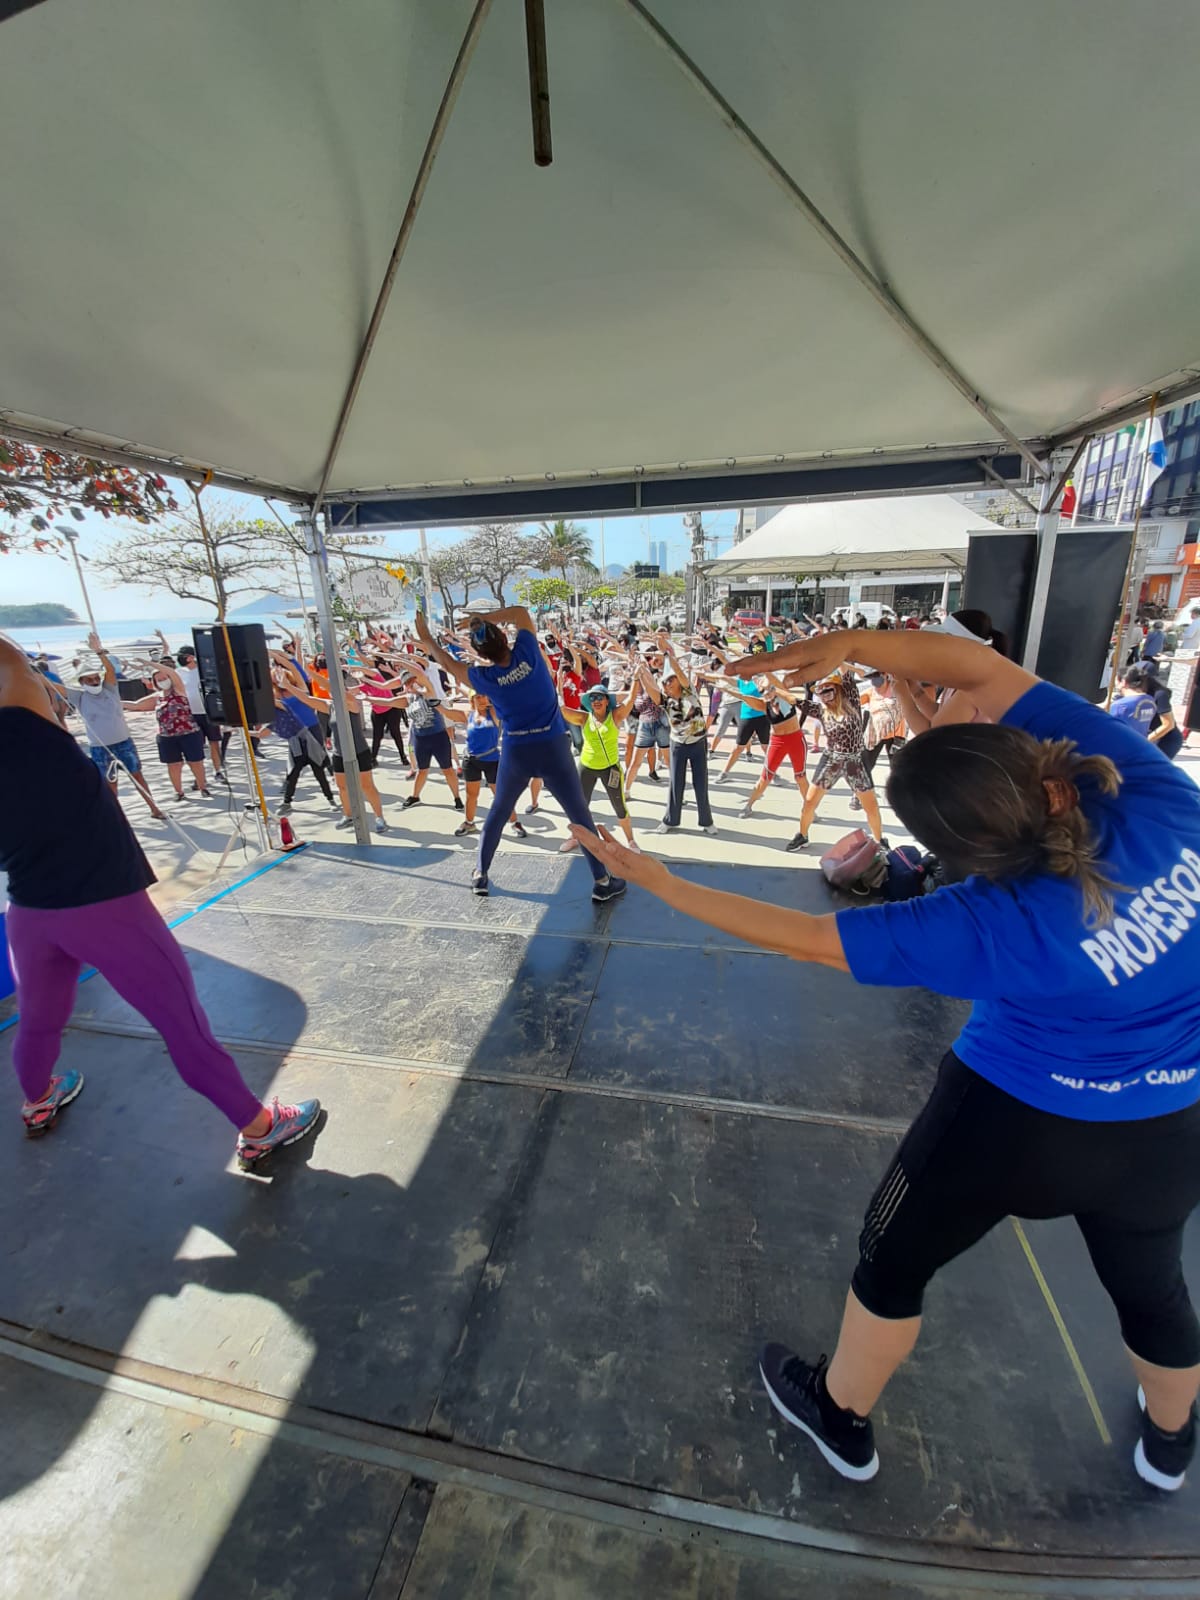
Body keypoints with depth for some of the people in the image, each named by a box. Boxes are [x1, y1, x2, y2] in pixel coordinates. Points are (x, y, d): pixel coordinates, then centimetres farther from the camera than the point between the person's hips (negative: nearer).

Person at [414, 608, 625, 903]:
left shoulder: (485, 677, -6)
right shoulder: (527, 651, -10)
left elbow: (449, 664, 12)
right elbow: (520, 612, 8)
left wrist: (426, 638, 25)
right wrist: (482, 618, 4)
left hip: (515, 752, 1)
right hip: (553, 747, -1)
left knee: (497, 813, 22)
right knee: (580, 815, 7)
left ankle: (480, 876, 31)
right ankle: (602, 882, 11)